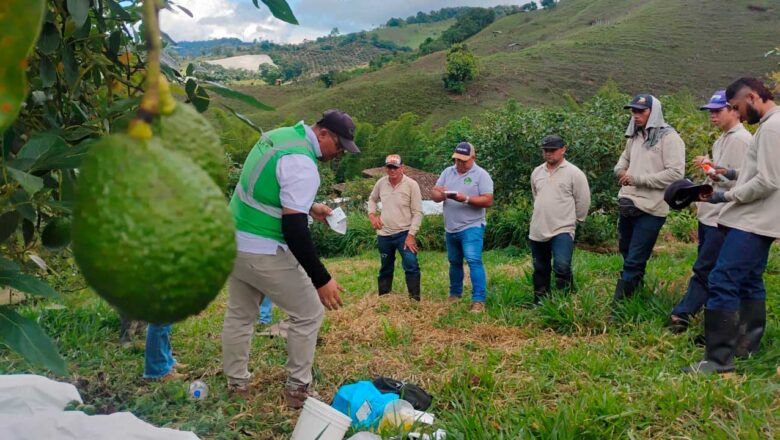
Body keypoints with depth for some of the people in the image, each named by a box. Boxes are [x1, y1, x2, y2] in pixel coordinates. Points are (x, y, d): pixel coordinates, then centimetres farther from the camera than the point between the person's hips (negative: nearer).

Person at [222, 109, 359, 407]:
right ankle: (298, 389, 15)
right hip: (264, 254, -9)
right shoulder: (302, 164, -22)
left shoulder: (279, 135, 7)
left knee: (239, 315, 20)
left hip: (233, 242, 9)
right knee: (308, 314, 7)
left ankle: (236, 384, 33)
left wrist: (309, 207, 21)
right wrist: (322, 280, -24)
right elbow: (294, 229, -27)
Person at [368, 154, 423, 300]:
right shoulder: (381, 183, 1)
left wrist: (411, 235, -17)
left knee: (411, 266, -16)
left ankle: (415, 299, -8)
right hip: (384, 235, 4)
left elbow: (417, 212, -12)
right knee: (385, 269, 15)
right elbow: (372, 199, 21)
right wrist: (372, 214, 3)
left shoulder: (412, 184, -11)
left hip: (404, 233, -4)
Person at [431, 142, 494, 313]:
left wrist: (465, 199, -27)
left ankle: (479, 300, -14)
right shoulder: (447, 172, 9)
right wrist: (440, 194, -19)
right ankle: (455, 294, 33)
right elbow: (433, 194, 5)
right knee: (454, 262, 18)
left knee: (474, 261, -16)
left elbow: (488, 201, -15)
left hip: (471, 227, -6)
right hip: (450, 228, 6)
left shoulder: (481, 175, -7)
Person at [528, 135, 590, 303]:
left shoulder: (574, 173, -7)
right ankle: (539, 303, 27)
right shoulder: (536, 172, 10)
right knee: (540, 270, 14)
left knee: (562, 266, -22)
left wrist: (573, 220, 4)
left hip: (562, 230, -6)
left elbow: (583, 201, -3)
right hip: (537, 230, 6)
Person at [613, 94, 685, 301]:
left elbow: (675, 173, -19)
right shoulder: (635, 136, 12)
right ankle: (636, 286, 46)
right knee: (626, 251, 23)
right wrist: (620, 169, 4)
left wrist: (637, 179, -20)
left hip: (650, 209, -8)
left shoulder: (669, 138, -11)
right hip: (628, 204, 8)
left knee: (633, 261, -4)